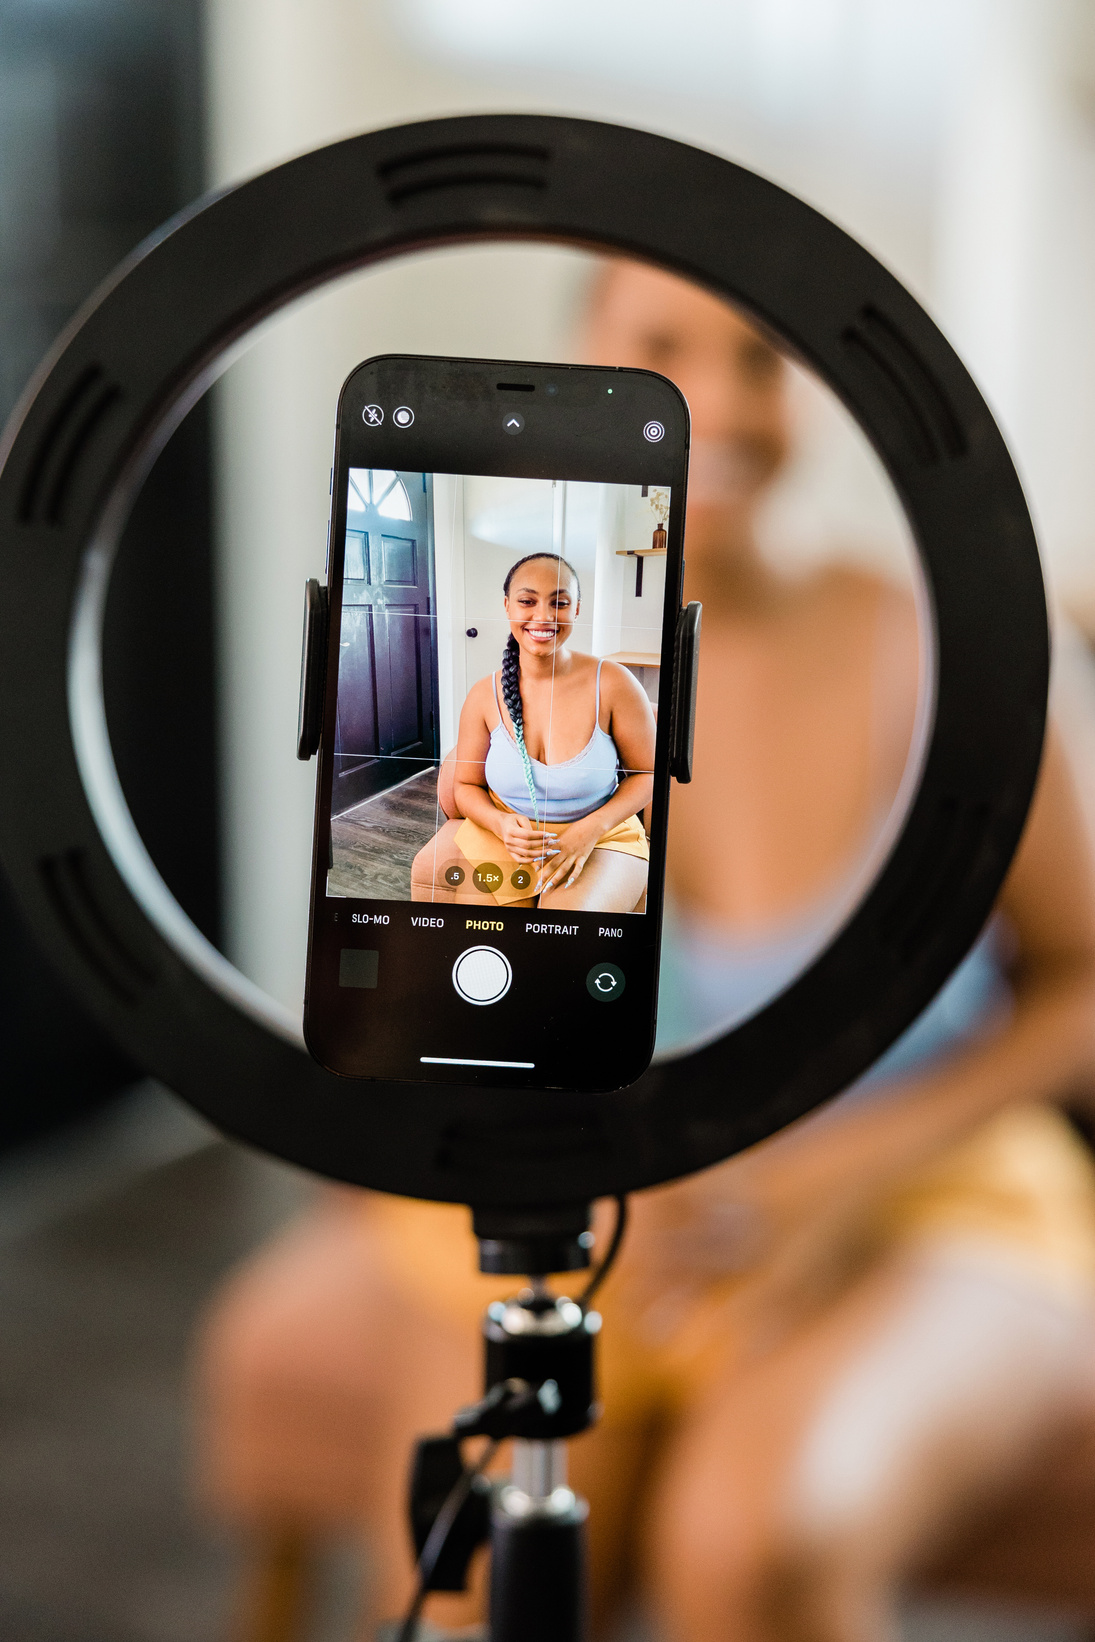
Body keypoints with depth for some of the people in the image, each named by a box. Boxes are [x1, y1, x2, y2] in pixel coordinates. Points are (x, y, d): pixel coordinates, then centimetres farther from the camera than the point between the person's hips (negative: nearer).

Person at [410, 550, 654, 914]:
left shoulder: (613, 684, -12)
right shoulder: (484, 696, -4)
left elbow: (648, 773, -3)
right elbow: (466, 785, 6)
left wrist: (591, 829, -17)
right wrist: (502, 825, -16)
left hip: (600, 841, -2)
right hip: (504, 835, 3)